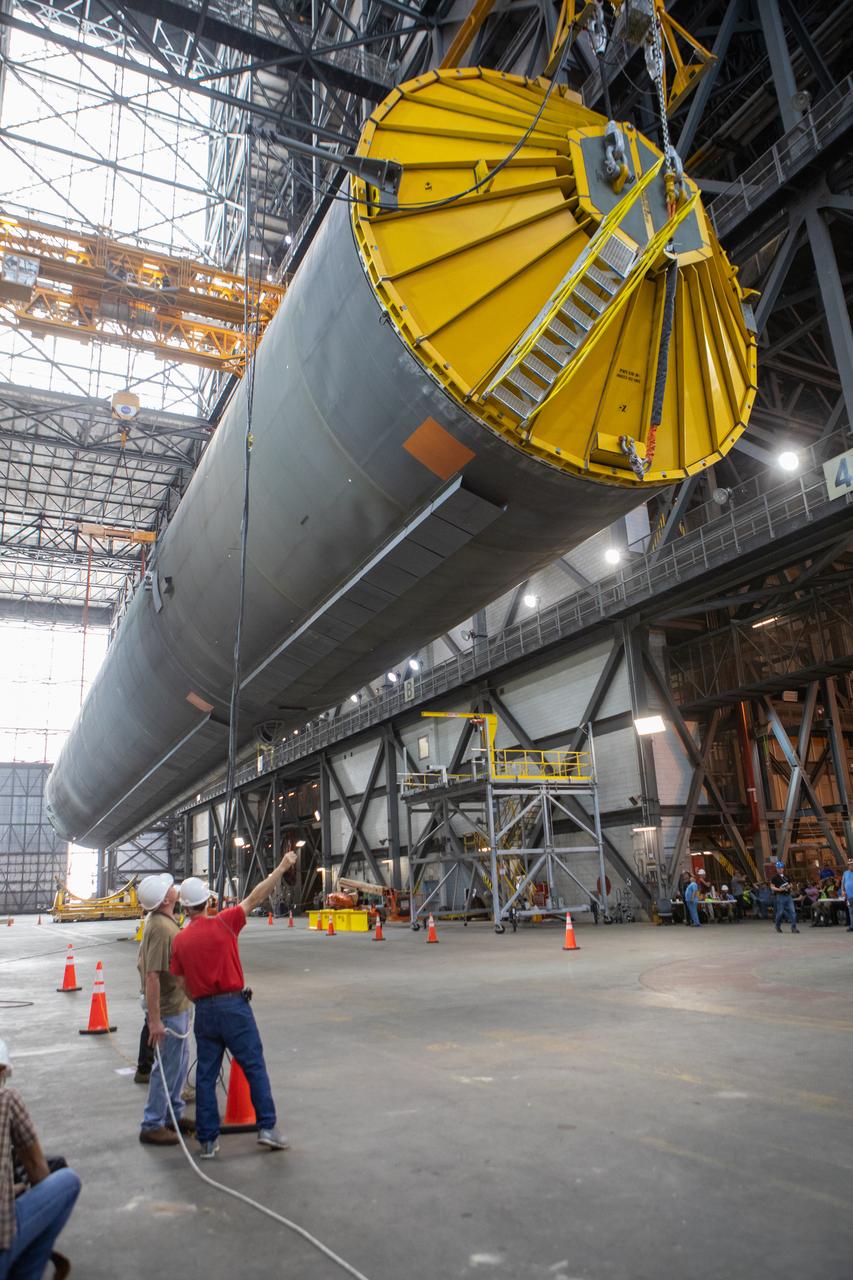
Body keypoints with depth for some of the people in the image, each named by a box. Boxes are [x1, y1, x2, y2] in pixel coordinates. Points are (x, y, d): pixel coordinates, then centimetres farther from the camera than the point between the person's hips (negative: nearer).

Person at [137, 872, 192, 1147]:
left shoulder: (166, 922, 6)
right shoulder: (160, 928, -27)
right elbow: (152, 975, -29)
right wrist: (154, 1020, -27)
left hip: (177, 1006, 10)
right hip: (168, 1011, -10)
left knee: (180, 1062, 20)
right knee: (168, 1067, 2)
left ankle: (174, 1115, 33)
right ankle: (152, 1126, 15)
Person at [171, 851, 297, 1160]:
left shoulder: (179, 940, 2)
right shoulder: (223, 923, -9)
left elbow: (184, 984, 4)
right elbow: (255, 898, -9)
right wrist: (281, 867, -6)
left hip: (204, 1010, 4)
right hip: (233, 1005, -3)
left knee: (206, 1075, 12)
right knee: (255, 1068, 6)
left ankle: (207, 1140, 16)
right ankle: (267, 1127, 7)